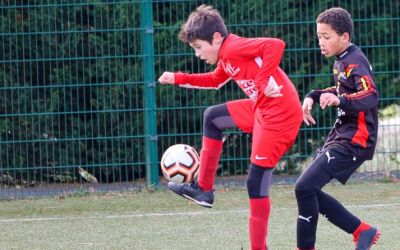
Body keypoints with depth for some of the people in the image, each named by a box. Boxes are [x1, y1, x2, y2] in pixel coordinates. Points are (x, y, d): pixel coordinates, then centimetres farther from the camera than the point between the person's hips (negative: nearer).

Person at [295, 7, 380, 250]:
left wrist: (340, 100, -47)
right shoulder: (341, 61, 13)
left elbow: (371, 96, -31)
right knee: (310, 191, 8)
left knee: (305, 187, -17)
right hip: (340, 136, 10)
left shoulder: (355, 62, -16)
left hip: (354, 141, -10)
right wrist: (314, 96, 15)